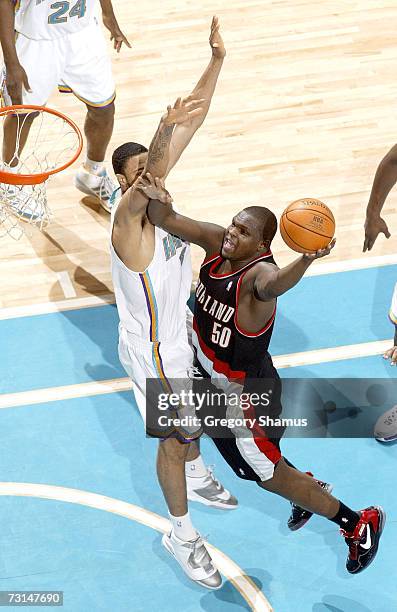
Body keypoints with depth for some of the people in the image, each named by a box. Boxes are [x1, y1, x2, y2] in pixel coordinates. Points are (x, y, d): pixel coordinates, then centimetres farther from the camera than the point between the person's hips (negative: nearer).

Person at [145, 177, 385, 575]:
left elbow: (275, 283, -58)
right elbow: (167, 221, -18)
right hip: (210, 377, 8)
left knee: (269, 475, 7)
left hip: (244, 392, -8)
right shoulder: (218, 242, -13)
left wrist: (305, 261, -78)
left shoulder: (259, 272, -33)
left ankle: (359, 524, 24)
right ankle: (304, 488, 52)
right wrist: (156, 199, -40)